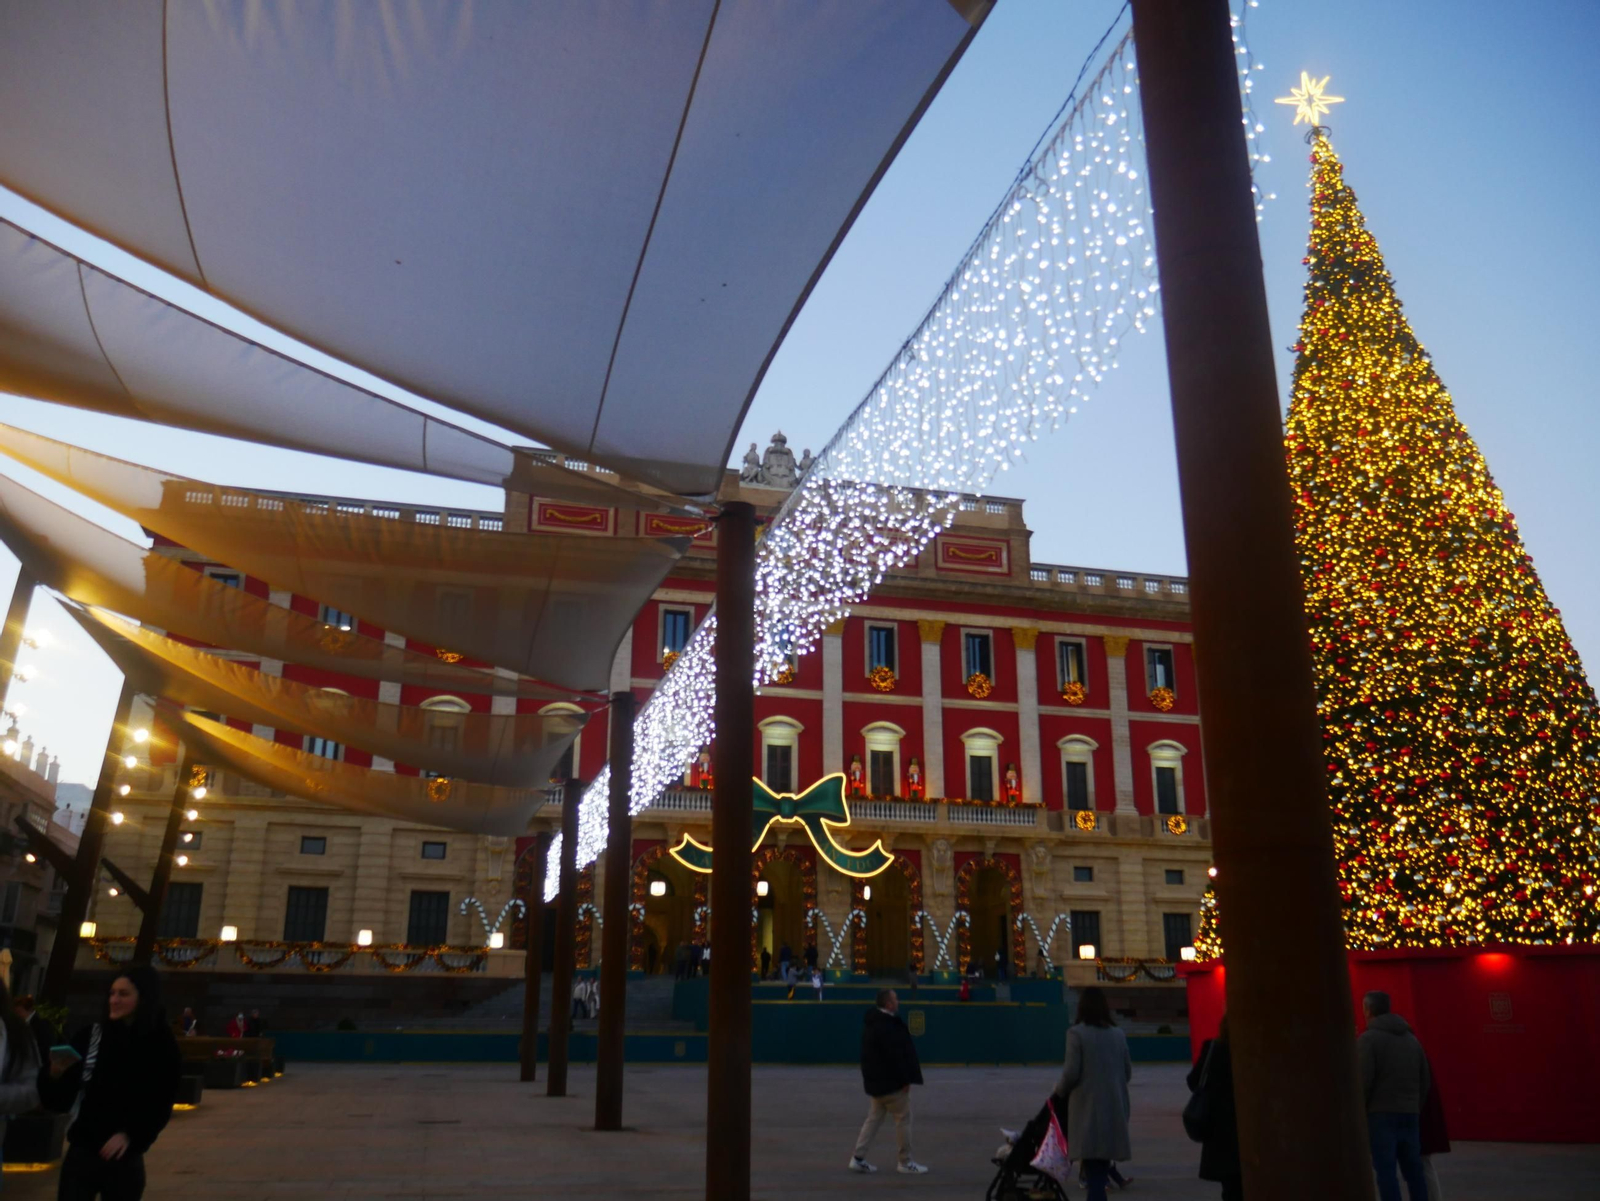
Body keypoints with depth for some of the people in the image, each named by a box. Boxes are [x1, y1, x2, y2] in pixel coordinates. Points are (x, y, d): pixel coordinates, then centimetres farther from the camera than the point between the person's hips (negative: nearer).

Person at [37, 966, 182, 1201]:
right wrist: (55, 1075, -18)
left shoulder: (161, 1046, -2)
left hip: (125, 1159, -1)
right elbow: (60, 1102, 1)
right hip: (81, 1153, 1)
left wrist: (129, 1135, -16)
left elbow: (161, 1108, 0)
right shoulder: (90, 1036, 0)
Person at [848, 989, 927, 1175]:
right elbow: (895, 1055, -25)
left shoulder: (873, 1022, 10)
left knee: (874, 1118, 13)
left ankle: (858, 1158, 12)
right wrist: (905, 1079, -18)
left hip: (878, 1080, 10)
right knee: (903, 1119, 2)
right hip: (892, 1081, -10)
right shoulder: (887, 1026, -23)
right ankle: (905, 1162, 10)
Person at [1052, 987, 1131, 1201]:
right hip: (1114, 1106, 5)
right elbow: (1128, 1072, 10)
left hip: (1087, 1106, -5)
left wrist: (1060, 1092, 7)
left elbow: (1071, 1073, -11)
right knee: (1102, 1163, 14)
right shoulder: (1118, 1035, 7)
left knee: (1093, 1165, -2)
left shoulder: (1076, 1033, -9)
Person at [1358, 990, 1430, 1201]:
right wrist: (1416, 1107, 19)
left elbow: (1364, 1080, -13)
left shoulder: (1368, 1038, -6)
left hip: (1381, 1113, -6)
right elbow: (1424, 1079, 14)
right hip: (1409, 1113, 7)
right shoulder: (1411, 1038, 15)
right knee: (1413, 1168, 9)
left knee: (1385, 1170, -6)